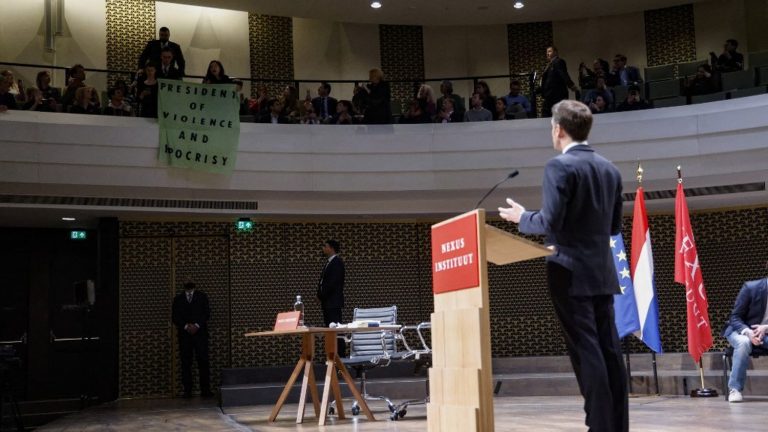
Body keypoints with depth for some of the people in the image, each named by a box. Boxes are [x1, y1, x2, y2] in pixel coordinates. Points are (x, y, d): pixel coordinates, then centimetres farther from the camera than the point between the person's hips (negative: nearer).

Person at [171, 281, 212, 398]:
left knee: (203, 361, -7)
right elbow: (174, 316, 6)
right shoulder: (178, 298, 13)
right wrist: (186, 326, -8)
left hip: (200, 332, -1)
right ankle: (187, 390, 0)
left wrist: (197, 325, -9)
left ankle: (205, 389, -6)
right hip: (184, 334, 1)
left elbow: (207, 313, 5)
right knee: (186, 362, -2)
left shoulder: (202, 296, 12)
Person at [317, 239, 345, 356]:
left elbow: (333, 281, -17)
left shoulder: (337, 262, -9)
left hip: (333, 302, -9)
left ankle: (339, 357, -9)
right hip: (327, 303, 9)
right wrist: (320, 295, 7)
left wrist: (322, 295, -11)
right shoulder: (329, 262, 19)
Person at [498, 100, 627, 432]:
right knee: (608, 349, 8)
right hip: (602, 272, 7)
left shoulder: (560, 166, -11)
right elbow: (614, 226, 17)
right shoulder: (610, 169, 12)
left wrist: (522, 217, 1)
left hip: (571, 272, -7)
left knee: (586, 351, -6)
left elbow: (550, 222, -17)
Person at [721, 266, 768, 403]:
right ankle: (735, 388, -32)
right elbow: (735, 317, -10)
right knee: (744, 343, -39)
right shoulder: (751, 287, -13)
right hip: (742, 330, -2)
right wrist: (747, 332, -30)